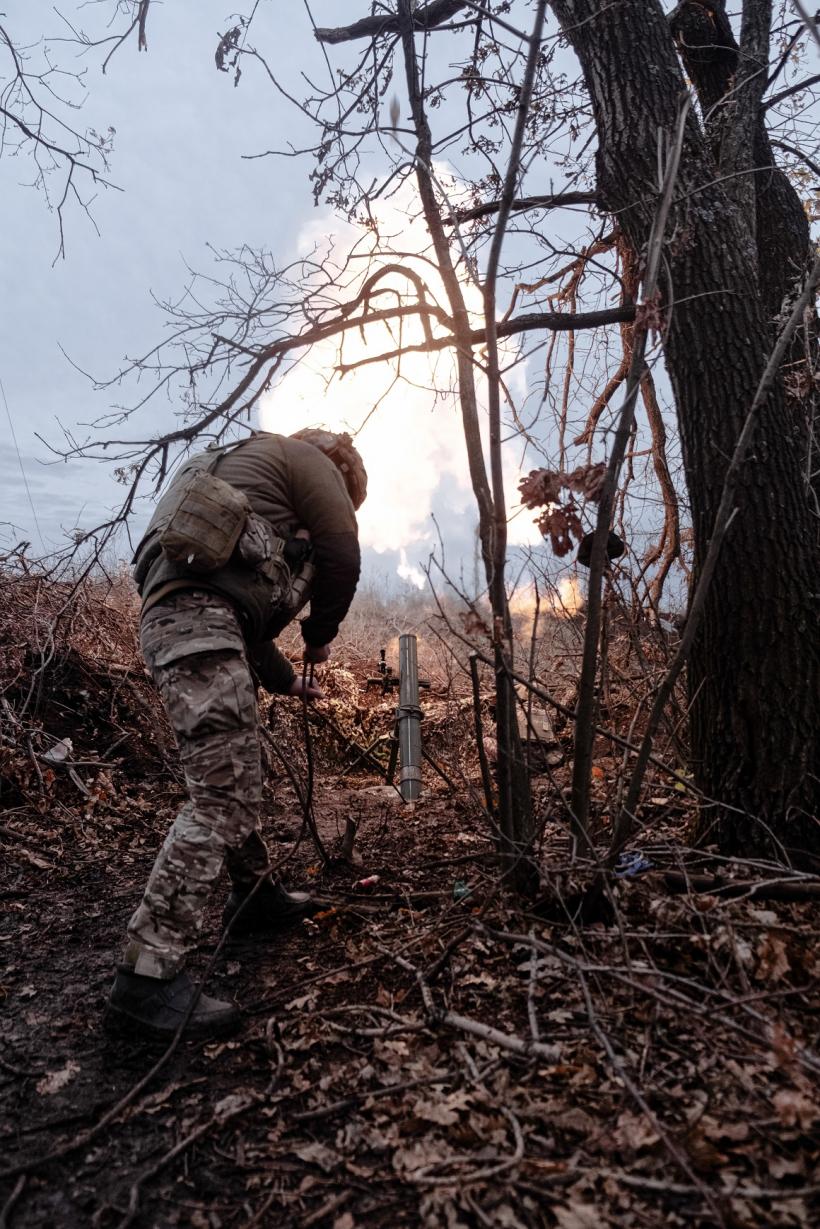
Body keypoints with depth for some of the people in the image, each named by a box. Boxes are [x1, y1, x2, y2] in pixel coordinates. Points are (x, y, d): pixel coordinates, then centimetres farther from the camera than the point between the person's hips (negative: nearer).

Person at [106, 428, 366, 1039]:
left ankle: (256, 896, 34)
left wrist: (285, 678, 37)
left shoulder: (238, 465, 36)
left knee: (240, 775, 20)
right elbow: (342, 556, 0)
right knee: (221, 796, -13)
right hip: (199, 621, -10)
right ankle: (148, 977, -13)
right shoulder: (304, 457, 11)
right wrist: (319, 636, 17)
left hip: (173, 620, 10)